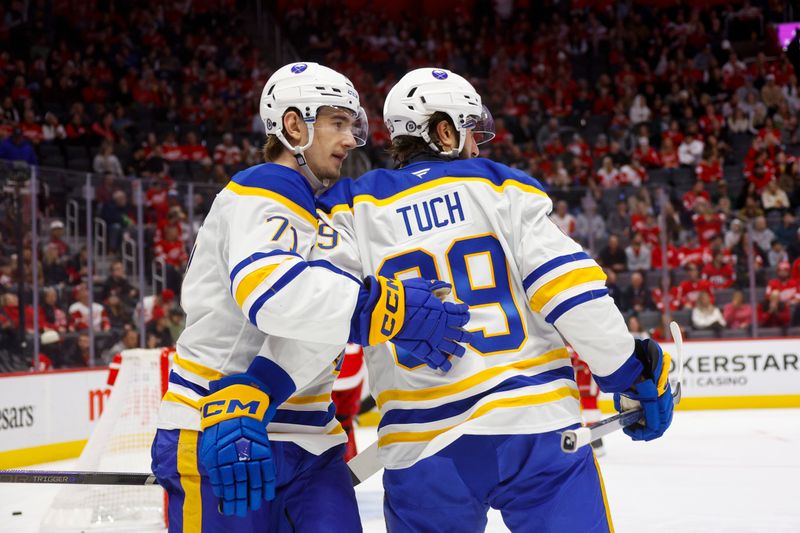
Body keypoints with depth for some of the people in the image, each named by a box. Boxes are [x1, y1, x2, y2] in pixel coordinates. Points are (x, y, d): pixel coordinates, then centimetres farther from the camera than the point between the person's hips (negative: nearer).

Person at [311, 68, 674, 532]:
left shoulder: (354, 209, 9)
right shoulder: (500, 189, 5)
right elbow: (569, 289, -4)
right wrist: (635, 371, 3)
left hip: (422, 451, 2)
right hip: (537, 428, -2)